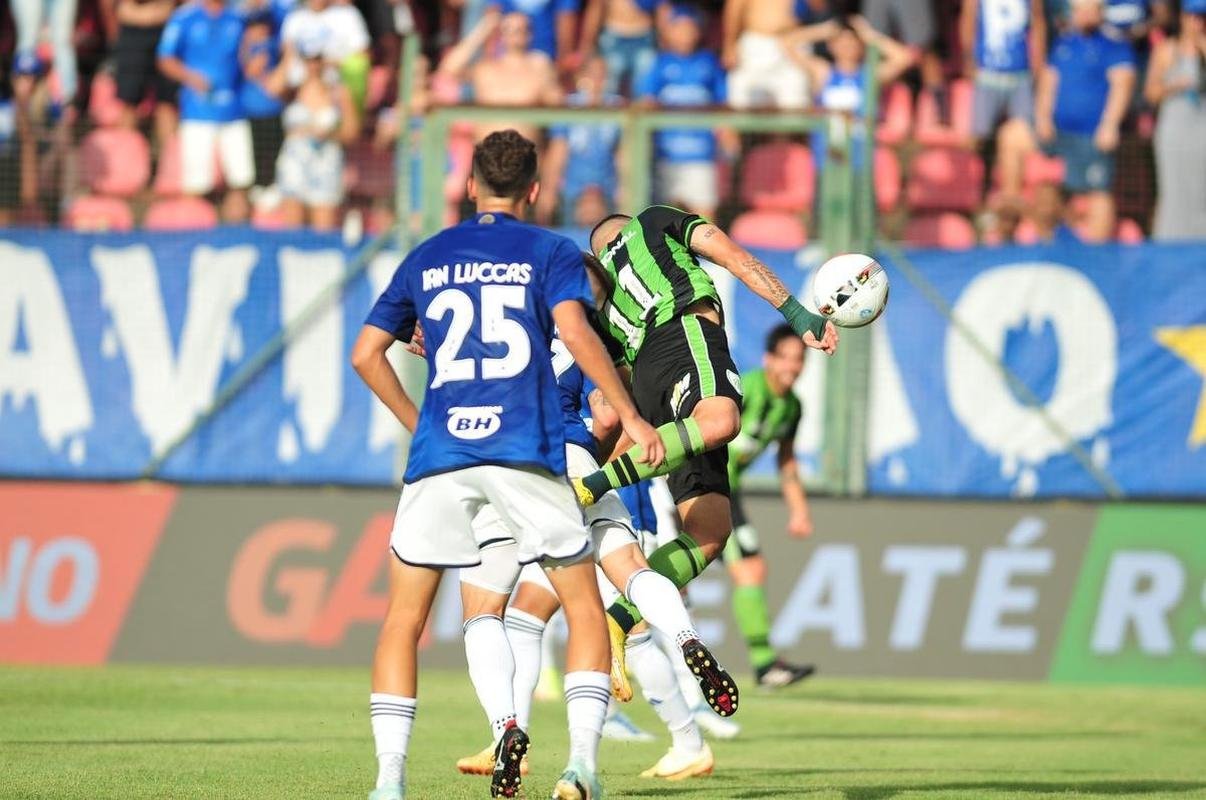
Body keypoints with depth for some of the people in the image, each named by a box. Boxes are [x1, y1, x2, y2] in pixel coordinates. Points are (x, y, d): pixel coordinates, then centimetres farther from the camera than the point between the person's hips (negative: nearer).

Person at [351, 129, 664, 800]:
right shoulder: (551, 253, 10)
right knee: (585, 607, 9)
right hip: (527, 453, -2)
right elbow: (575, 330, -8)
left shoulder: (426, 258, 19)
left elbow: (367, 353, 16)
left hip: (440, 451, 2)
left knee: (404, 619, 9)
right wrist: (631, 417, -6)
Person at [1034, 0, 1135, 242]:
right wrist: (1043, 116, 3)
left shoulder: (1115, 46, -1)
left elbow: (1122, 84, -10)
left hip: (1095, 133, -6)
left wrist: (1109, 125, -19)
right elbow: (1049, 81, 18)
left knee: (1098, 193, -10)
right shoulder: (1062, 44, 17)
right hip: (1059, 131, 6)